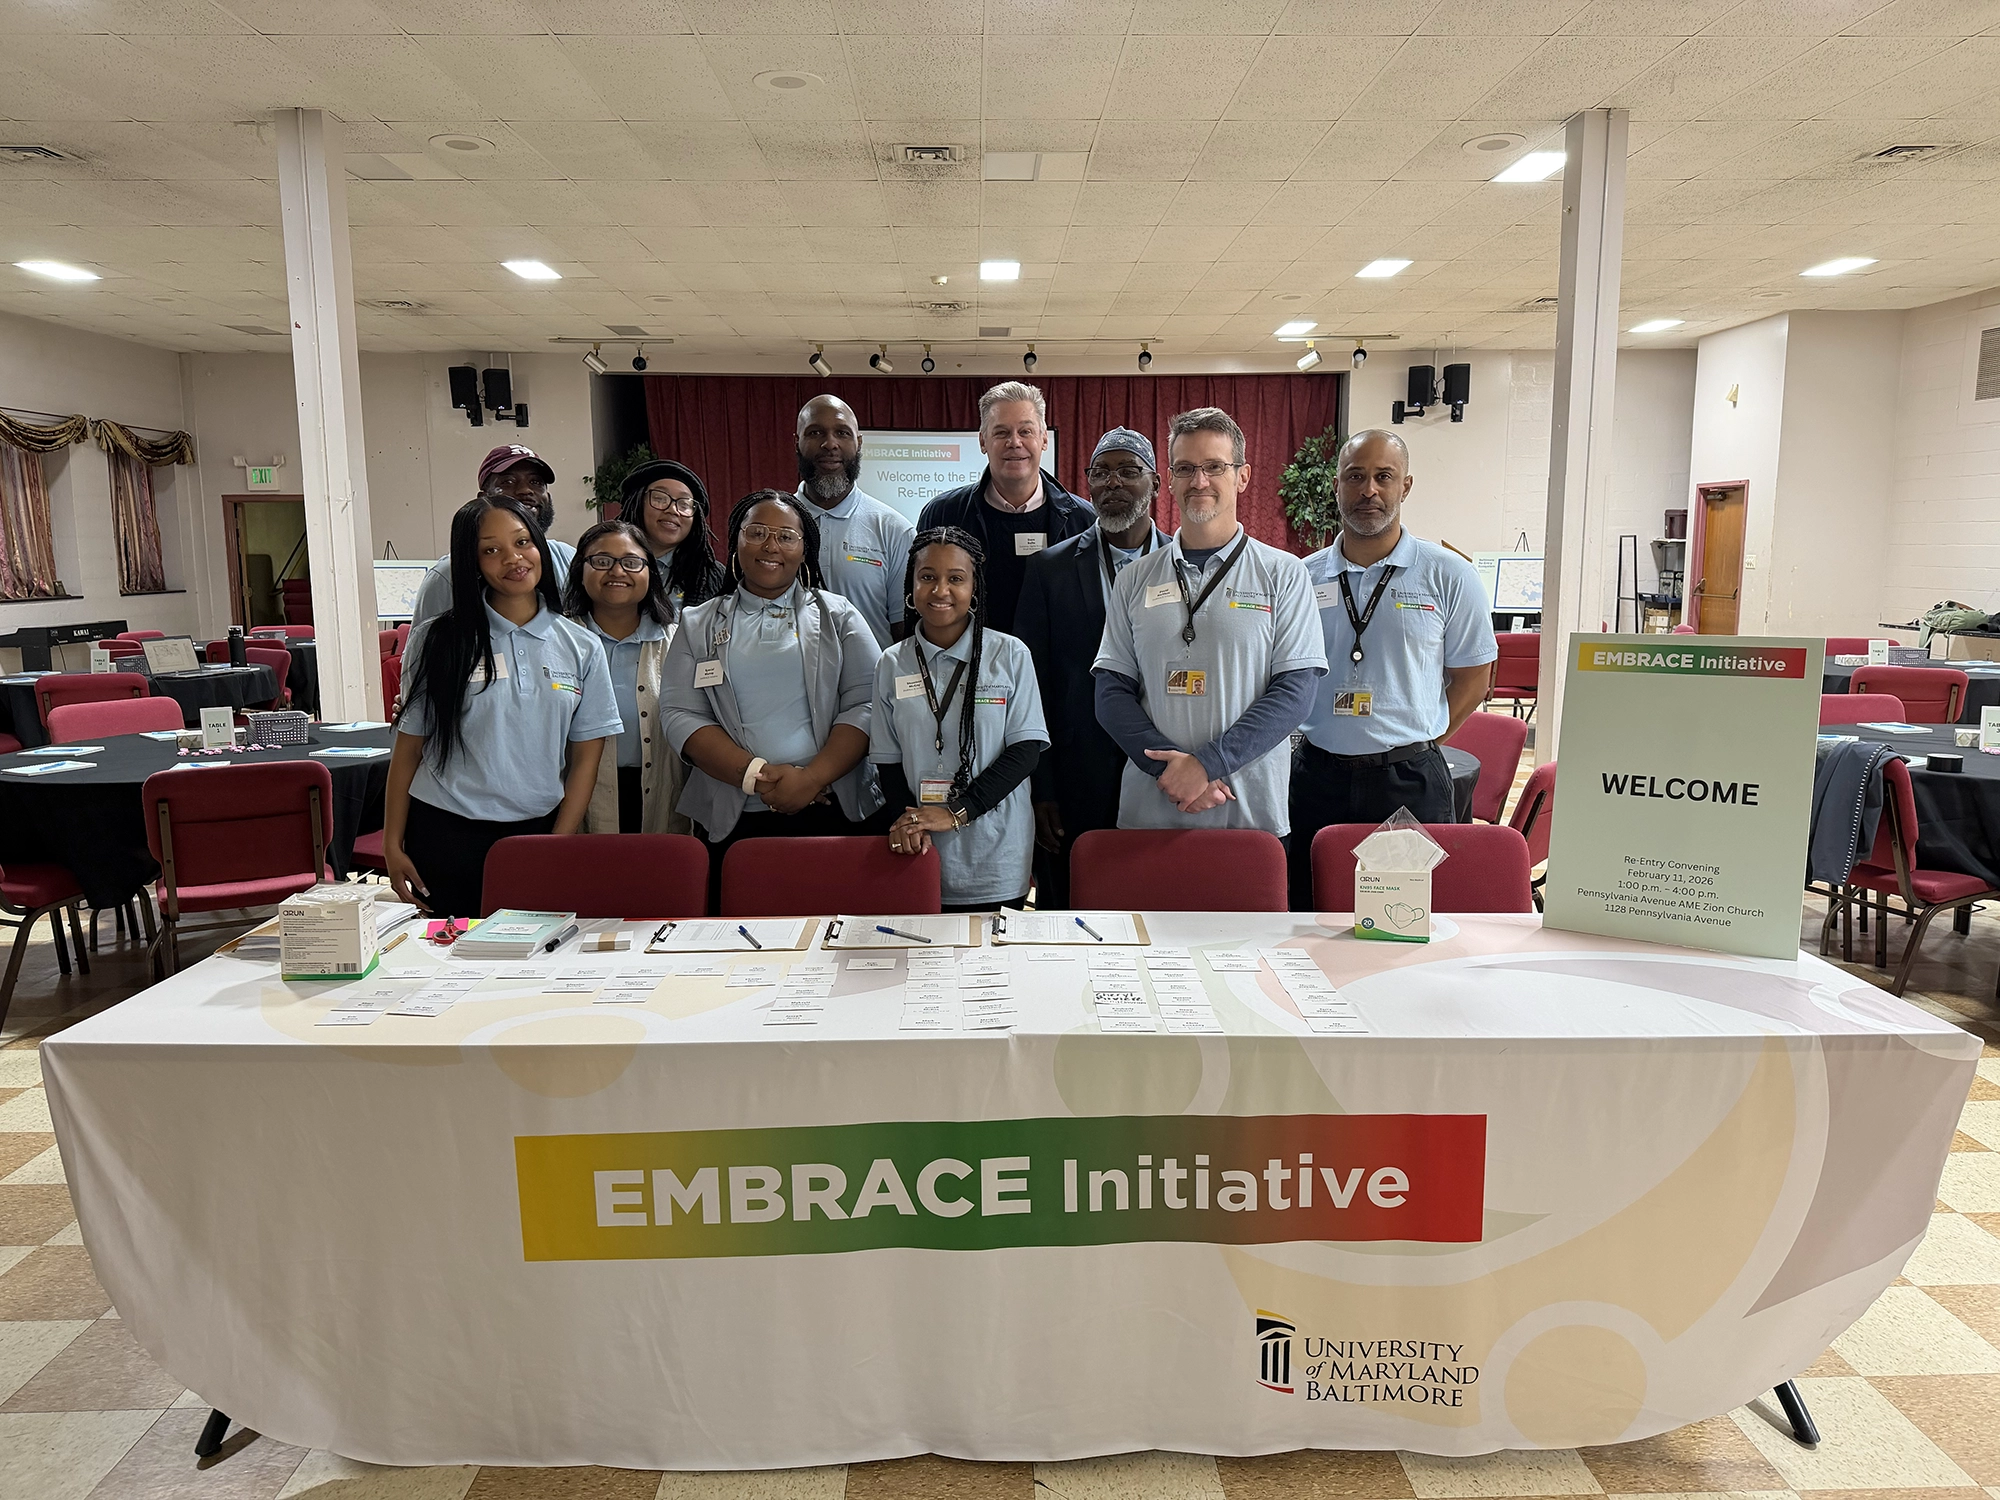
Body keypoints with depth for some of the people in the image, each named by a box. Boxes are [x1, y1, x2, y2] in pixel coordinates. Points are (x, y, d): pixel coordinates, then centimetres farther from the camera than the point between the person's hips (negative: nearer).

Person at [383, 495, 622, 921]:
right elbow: (408, 747, 3)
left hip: (537, 831, 1)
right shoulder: (437, 640, 0)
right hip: (445, 834, -1)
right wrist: (392, 845, -1)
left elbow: (585, 759, 3)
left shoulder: (581, 647, 3)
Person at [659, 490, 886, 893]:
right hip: (732, 820, 1)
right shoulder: (699, 625, 11)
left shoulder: (838, 617, 9)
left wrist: (812, 778, -15)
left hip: (833, 811, 0)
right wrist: (753, 775, -13)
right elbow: (680, 716, 1)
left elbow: (866, 704, -1)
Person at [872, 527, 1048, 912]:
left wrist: (957, 811, -15)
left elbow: (1026, 747, -6)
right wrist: (909, 824, -13)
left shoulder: (1011, 655, -3)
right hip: (922, 852, 2)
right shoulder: (893, 664, 4)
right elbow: (887, 759, 5)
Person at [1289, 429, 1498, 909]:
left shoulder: (1448, 575, 0)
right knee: (1310, 915, 9)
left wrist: (1414, 742, -1)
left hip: (1409, 781, -2)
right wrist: (1337, 739, 2)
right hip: (1318, 775, 2)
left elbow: (1473, 676, 5)